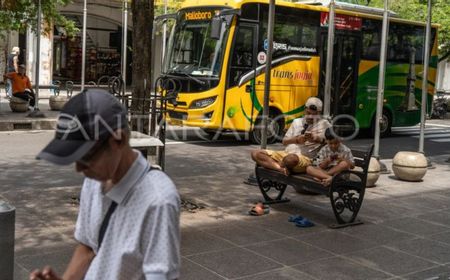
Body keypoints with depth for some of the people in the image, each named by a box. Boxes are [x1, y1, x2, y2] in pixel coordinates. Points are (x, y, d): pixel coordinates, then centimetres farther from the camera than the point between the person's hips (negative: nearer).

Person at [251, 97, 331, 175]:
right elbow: (284, 141, 17)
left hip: (305, 158, -8)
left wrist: (315, 138, -27)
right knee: (255, 153, -12)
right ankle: (281, 168, -27)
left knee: (292, 159, -47)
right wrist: (296, 139, -4)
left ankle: (282, 166, -17)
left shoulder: (323, 123, 6)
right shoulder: (297, 121, 22)